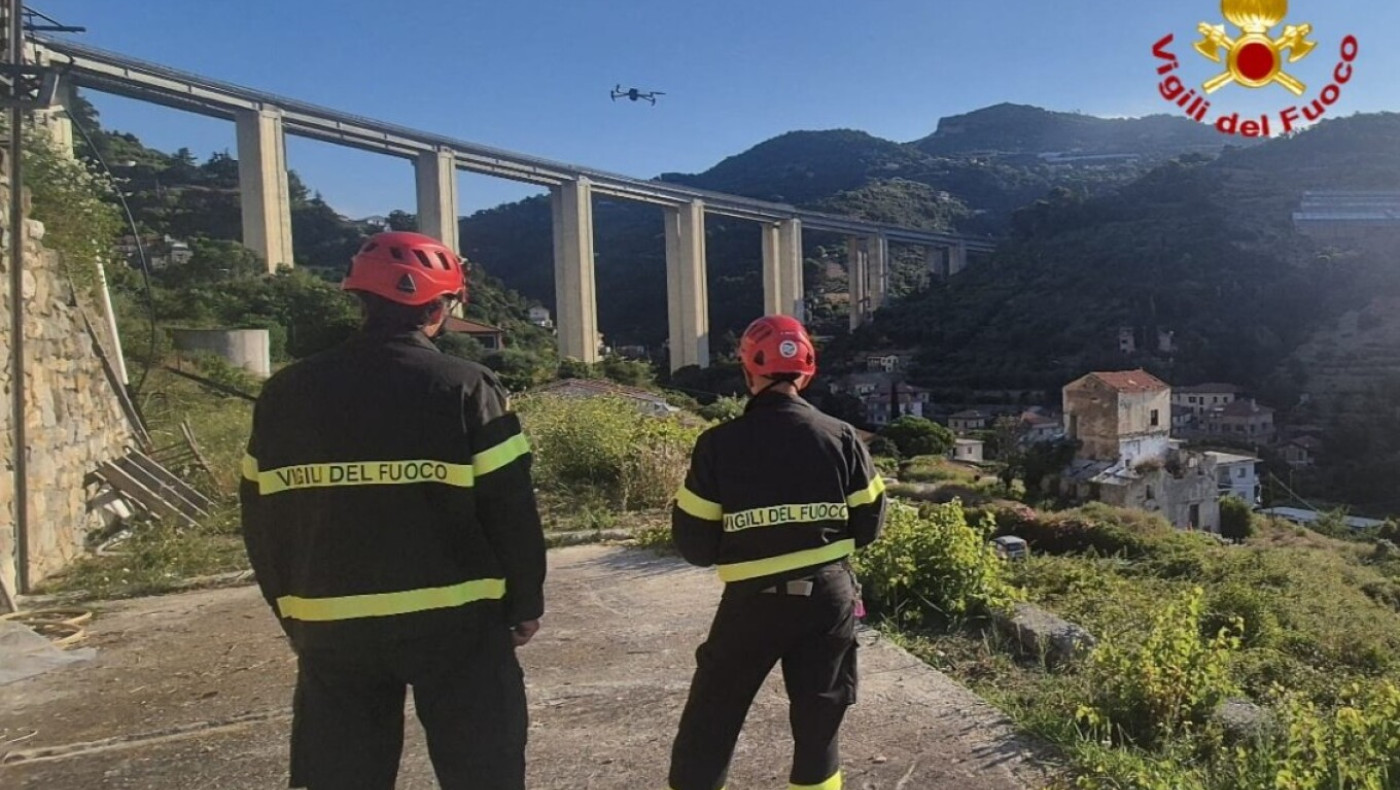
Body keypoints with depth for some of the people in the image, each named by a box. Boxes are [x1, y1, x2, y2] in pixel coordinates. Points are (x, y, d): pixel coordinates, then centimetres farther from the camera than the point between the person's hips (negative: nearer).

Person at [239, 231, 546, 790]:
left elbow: (263, 521, 8)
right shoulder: (465, 388, -10)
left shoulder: (286, 395, 1)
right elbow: (511, 511, -10)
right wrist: (525, 602, 4)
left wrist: (291, 612, 20)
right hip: (454, 621, -3)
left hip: (331, 627, 4)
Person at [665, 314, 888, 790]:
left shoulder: (719, 445, -11)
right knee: (817, 725, 17)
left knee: (708, 727, 13)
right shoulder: (841, 437, -5)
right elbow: (869, 525, 2)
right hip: (829, 596, 3)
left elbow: (694, 544, -7)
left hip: (753, 602, -2)